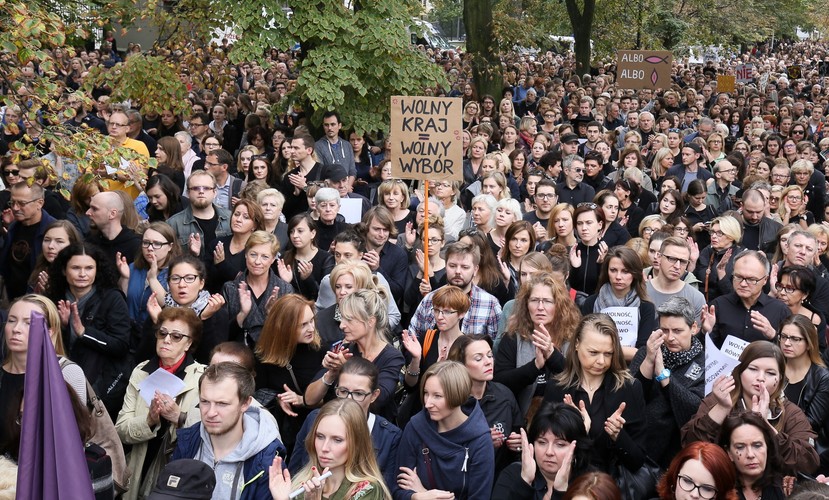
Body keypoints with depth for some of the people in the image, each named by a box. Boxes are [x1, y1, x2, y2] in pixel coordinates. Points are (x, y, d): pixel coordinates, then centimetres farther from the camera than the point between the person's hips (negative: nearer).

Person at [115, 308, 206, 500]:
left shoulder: (203, 377, -8)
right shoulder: (141, 372, 3)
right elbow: (121, 429, -2)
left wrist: (180, 418, -28)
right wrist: (149, 421, -19)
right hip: (142, 477, 3)